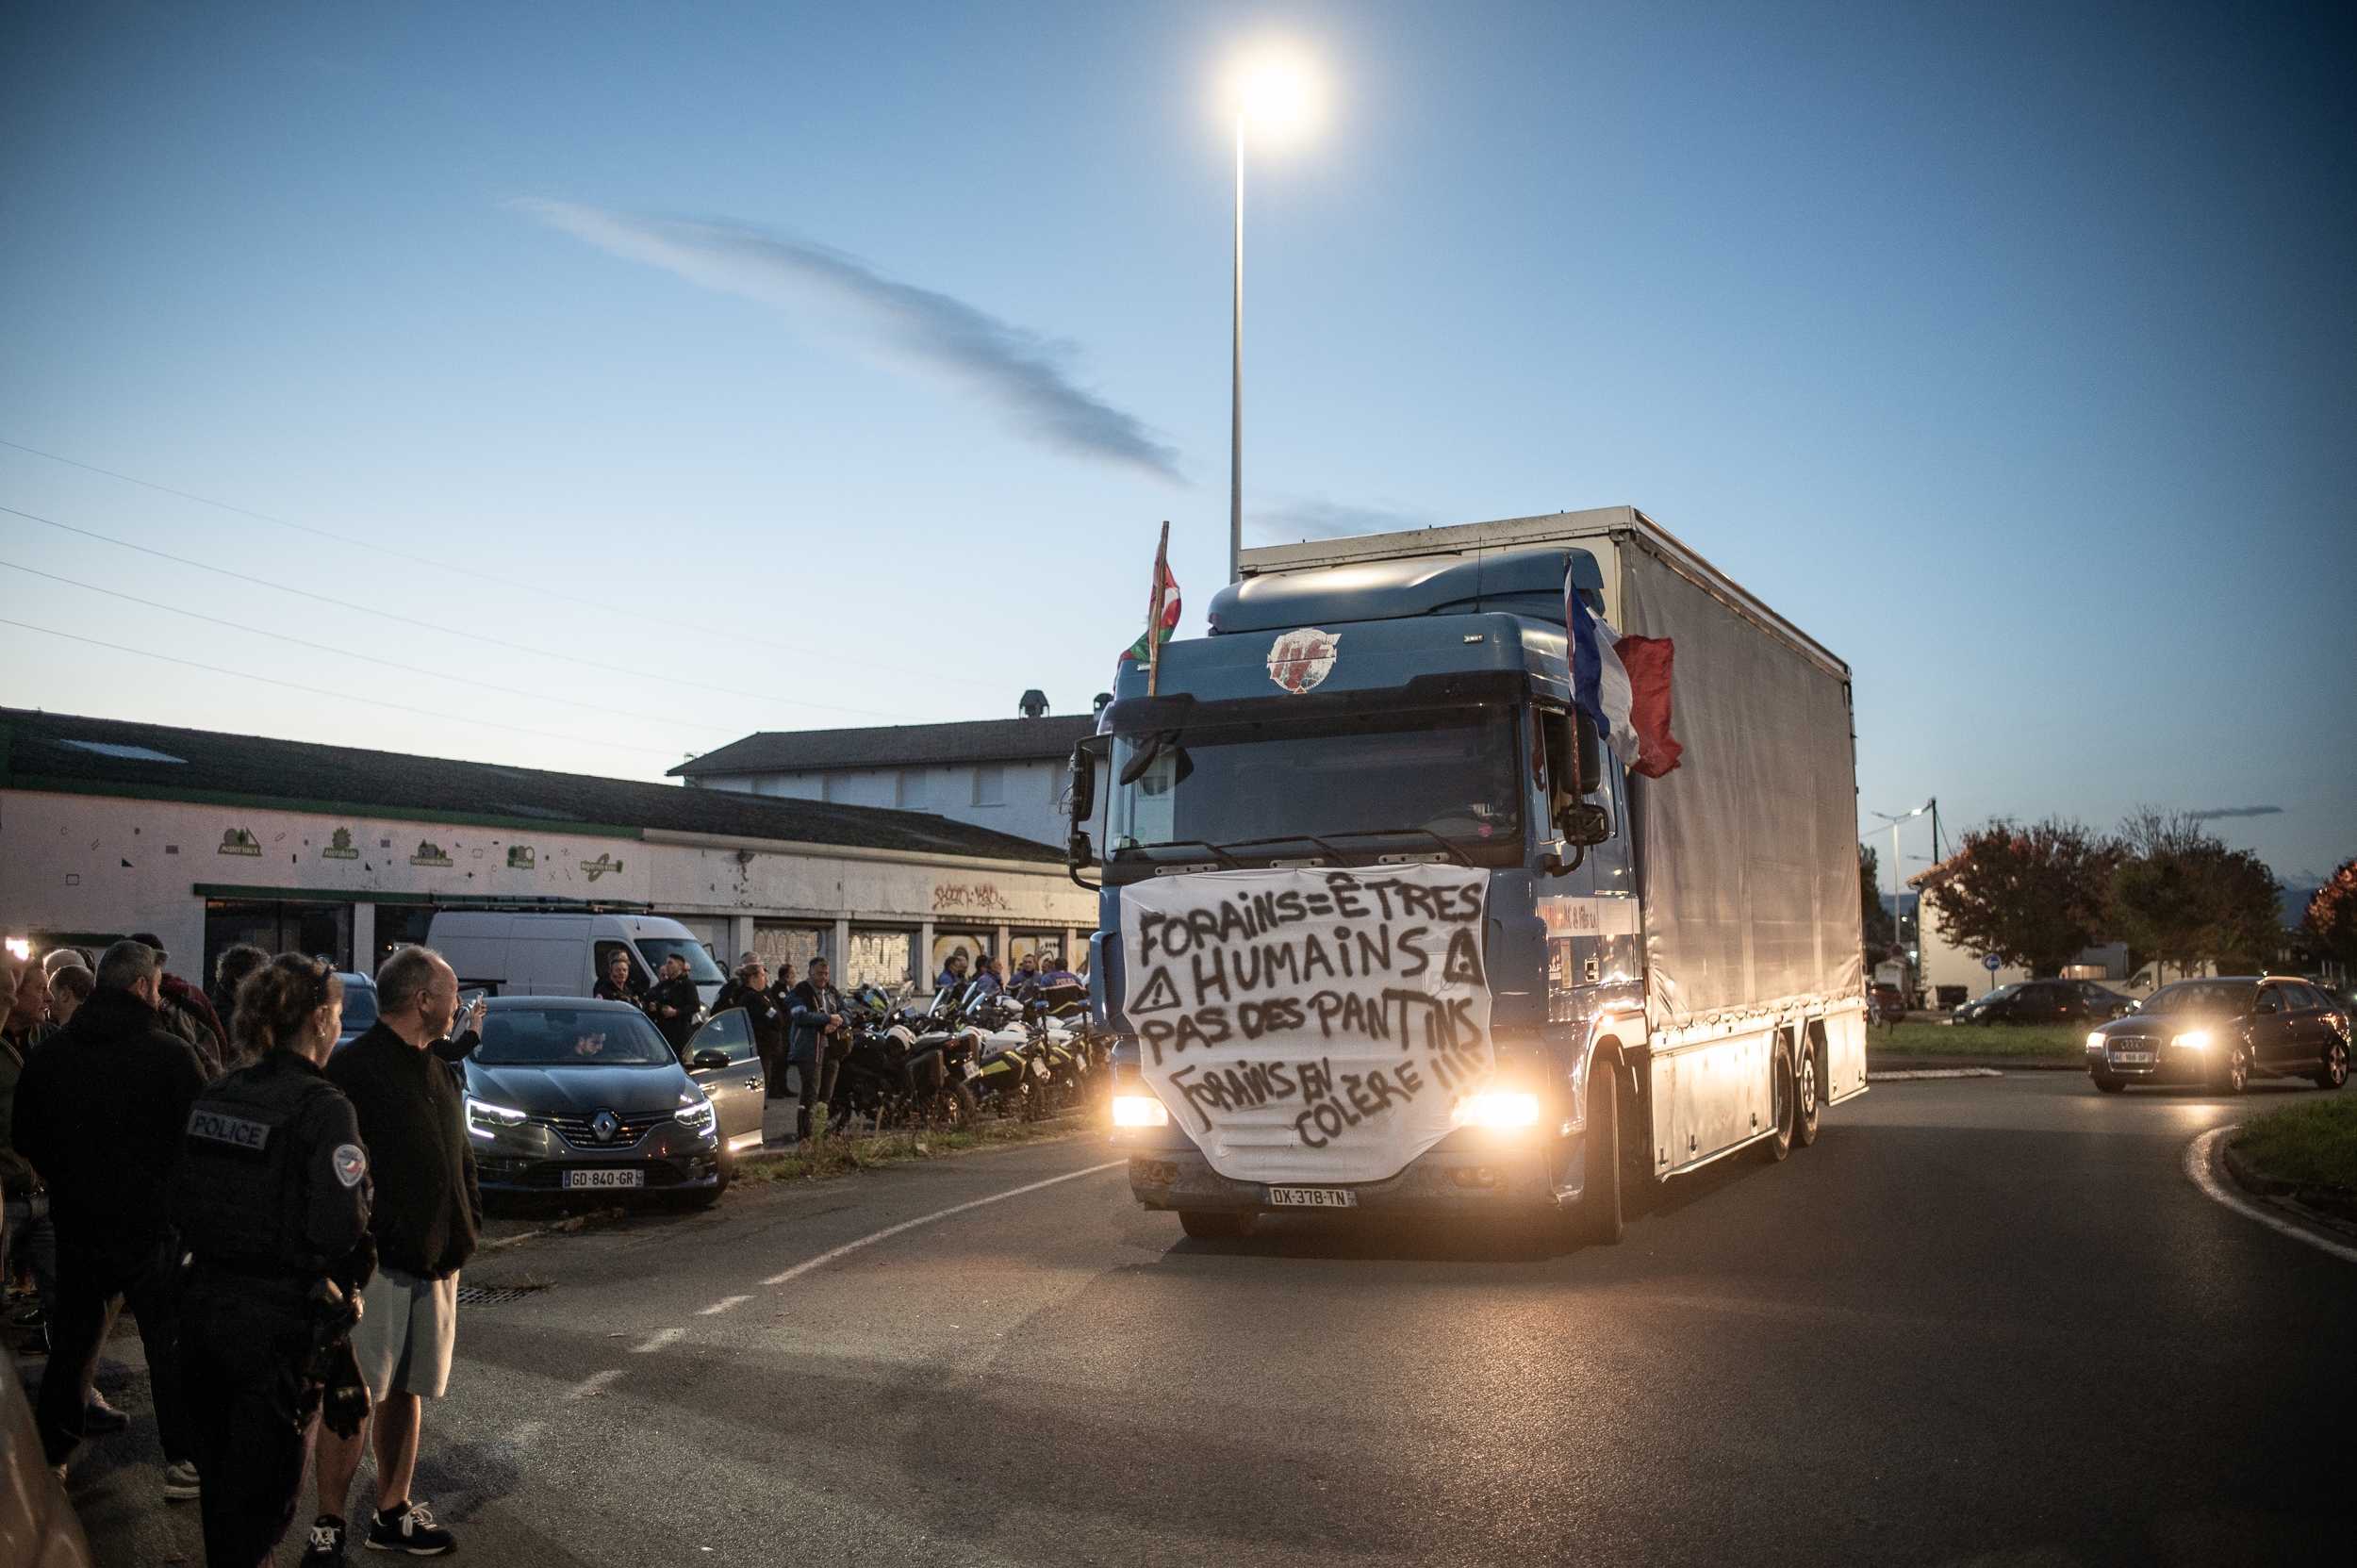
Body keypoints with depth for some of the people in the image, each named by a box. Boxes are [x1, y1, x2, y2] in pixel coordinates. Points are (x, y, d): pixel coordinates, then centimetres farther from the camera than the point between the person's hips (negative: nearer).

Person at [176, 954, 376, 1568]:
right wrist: (361, 1186, -4)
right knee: (261, 1493, 8)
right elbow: (340, 1229, -23)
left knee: (220, 1477, 23)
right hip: (278, 1322, -6)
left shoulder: (216, 1094, 3)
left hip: (204, 1304, 6)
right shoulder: (324, 1108, -18)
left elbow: (181, 1202, 7)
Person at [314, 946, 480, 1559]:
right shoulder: (353, 1068, -11)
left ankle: (393, 1514, 25)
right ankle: (329, 1528, 8)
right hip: (376, 1263, -7)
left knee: (406, 1391, 14)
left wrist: (466, 1231, 10)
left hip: (434, 1264, 8)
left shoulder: (439, 1075, 15)